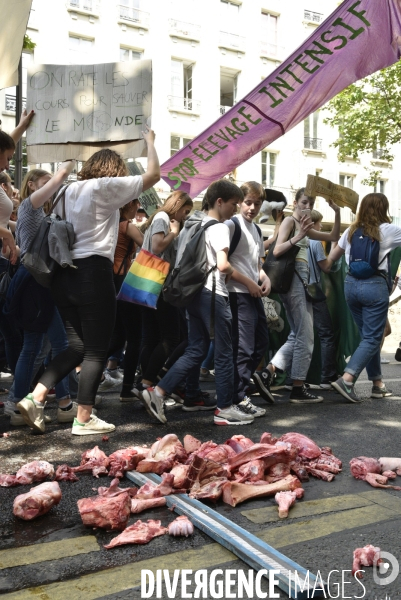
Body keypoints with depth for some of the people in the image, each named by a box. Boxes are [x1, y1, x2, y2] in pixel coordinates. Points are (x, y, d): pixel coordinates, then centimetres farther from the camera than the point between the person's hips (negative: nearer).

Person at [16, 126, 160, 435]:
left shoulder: (69, 189, 17)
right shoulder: (107, 186, -2)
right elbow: (153, 175, 0)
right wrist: (150, 141, 14)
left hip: (64, 274, 7)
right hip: (94, 273, -7)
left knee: (76, 346, 16)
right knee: (96, 350, 2)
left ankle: (34, 398, 8)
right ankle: (83, 419, 8)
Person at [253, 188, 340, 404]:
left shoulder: (303, 226, 23)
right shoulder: (289, 221, -4)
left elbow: (333, 237, 23)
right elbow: (277, 251, -17)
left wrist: (337, 213, 12)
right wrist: (298, 236, -28)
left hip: (299, 280, 10)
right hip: (294, 278, -10)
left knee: (297, 335, 11)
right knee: (305, 336, -5)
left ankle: (266, 373, 4)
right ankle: (298, 388, 2)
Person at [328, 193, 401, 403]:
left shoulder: (351, 231, 12)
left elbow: (330, 258, 18)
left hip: (351, 284, 6)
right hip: (374, 285, -6)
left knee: (368, 335, 16)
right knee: (372, 338, -1)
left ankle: (377, 384, 20)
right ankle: (346, 379, -15)